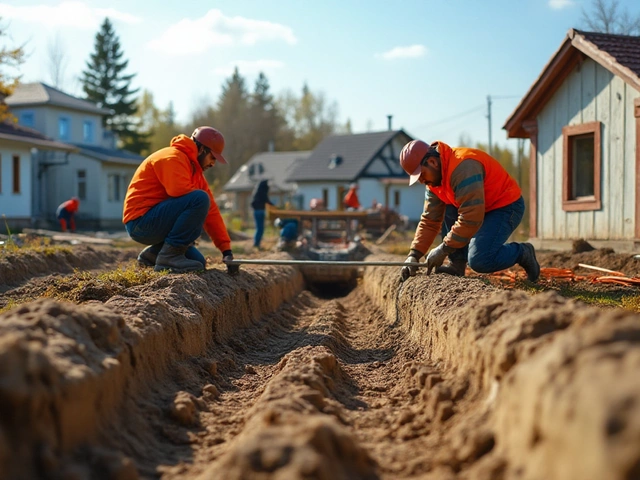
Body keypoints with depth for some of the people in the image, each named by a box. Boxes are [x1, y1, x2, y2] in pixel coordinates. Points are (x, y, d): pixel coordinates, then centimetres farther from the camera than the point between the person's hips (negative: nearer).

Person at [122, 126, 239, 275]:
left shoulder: (195, 171, 17)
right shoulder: (172, 158, -11)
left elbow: (211, 211, 11)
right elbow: (181, 191, -28)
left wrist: (226, 249, 5)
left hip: (154, 225, 10)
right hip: (141, 222, -10)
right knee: (200, 199, -25)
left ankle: (152, 254, 17)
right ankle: (169, 255, -20)